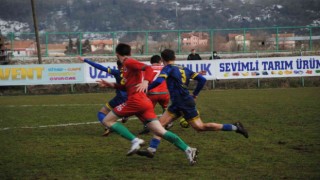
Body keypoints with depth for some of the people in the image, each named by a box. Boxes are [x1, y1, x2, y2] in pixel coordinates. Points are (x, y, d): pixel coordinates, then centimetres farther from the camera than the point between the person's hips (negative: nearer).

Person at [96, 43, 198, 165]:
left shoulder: (129, 62, -2)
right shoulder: (129, 65, 25)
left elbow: (148, 68, -17)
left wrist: (146, 81, -34)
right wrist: (110, 85, 31)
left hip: (135, 100, -9)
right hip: (145, 103, 9)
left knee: (107, 121, 0)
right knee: (161, 132, 0)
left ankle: (135, 141, -14)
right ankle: (188, 150, -13)